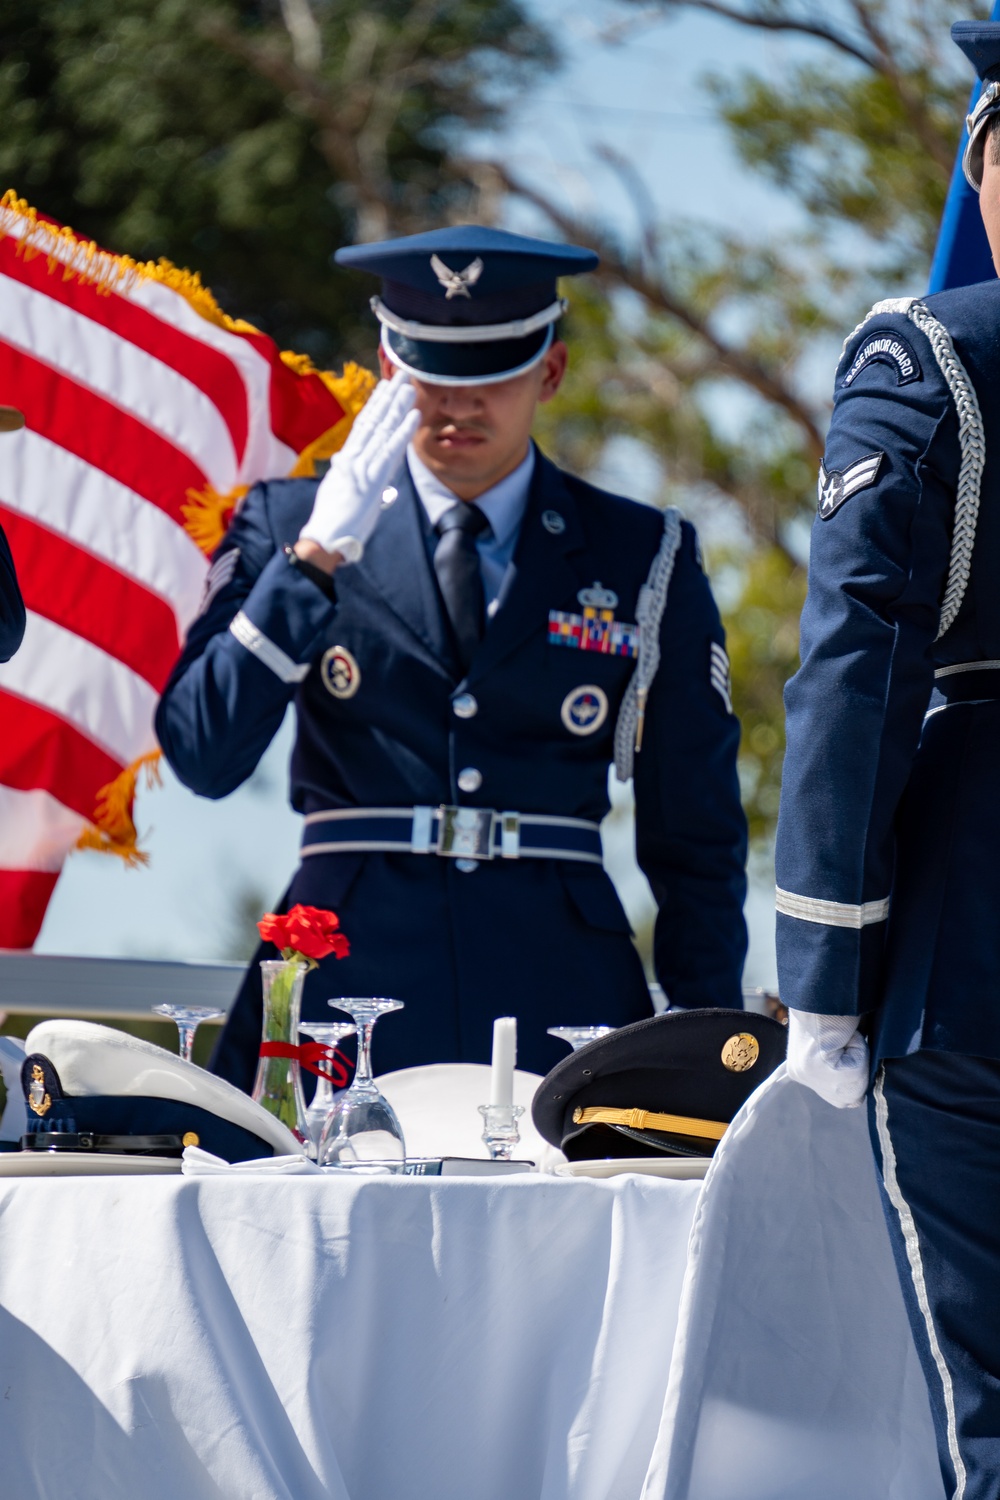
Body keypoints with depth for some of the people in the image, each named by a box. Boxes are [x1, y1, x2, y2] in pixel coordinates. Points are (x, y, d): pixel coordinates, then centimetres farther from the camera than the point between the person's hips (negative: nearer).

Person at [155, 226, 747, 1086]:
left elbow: (696, 837, 12)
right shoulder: (289, 526, 9)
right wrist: (319, 553, -9)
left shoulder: (642, 561, 10)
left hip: (560, 1012, 1)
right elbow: (203, 756, -4)